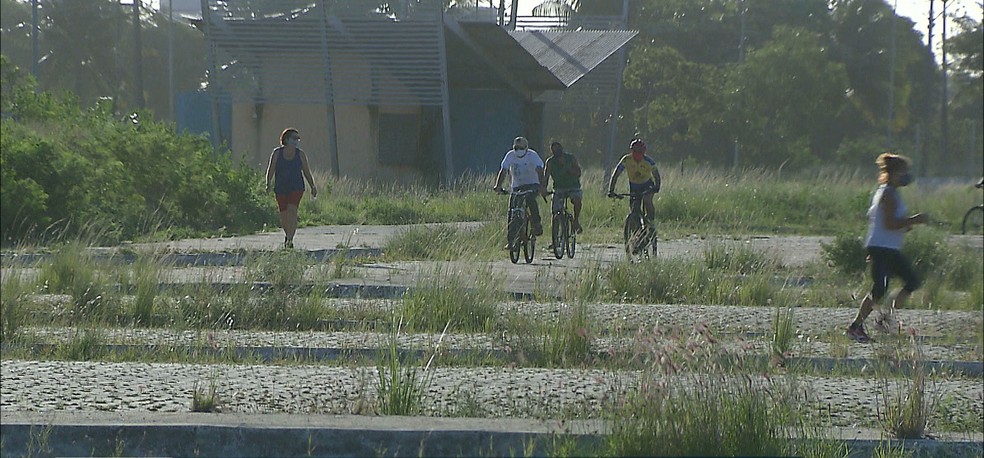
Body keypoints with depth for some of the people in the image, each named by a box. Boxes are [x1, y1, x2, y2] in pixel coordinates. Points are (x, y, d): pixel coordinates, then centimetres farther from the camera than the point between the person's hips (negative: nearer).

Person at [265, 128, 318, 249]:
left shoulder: (300, 154, 2)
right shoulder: (277, 153, -1)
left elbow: (307, 172, 7)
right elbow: (270, 170, -3)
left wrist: (313, 187, 0)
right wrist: (268, 184, -17)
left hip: (296, 188, -1)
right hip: (281, 188, 1)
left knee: (292, 211, -20)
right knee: (284, 216, 7)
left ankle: (290, 239, -22)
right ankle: (287, 235, 36)